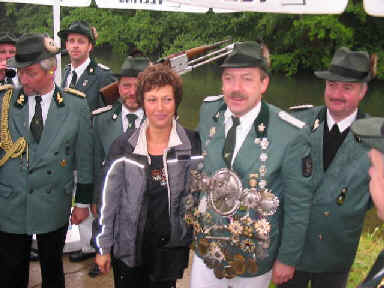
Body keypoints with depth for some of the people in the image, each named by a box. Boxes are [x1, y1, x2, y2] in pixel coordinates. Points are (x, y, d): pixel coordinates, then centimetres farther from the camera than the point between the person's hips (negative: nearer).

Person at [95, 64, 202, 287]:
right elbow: (110, 199, -1)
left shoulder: (193, 145, -8)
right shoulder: (124, 146, -8)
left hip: (172, 248, 0)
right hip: (129, 247, 0)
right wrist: (104, 247, 3)